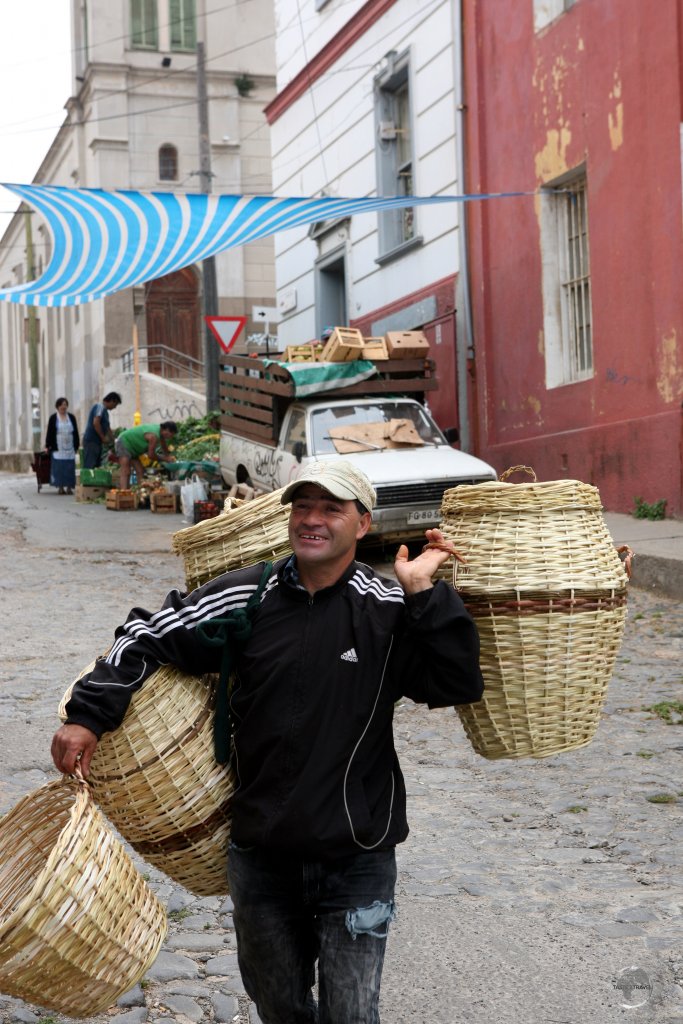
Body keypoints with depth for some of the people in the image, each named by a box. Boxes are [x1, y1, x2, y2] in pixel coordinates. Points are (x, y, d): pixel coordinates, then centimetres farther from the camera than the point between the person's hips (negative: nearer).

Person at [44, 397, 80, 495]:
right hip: (58, 447, -2)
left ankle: (69, 487, 4)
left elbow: (75, 432, 12)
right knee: (59, 467, -3)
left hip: (69, 447, 2)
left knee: (70, 467, -1)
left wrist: (77, 445, 8)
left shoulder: (71, 417, 10)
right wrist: (48, 446, -2)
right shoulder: (53, 418, 2)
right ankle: (60, 487, 2)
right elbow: (49, 432, 2)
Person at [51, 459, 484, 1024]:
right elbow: (147, 636, 5)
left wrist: (425, 594, -21)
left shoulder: (388, 611, -9)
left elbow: (460, 684, -15)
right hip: (261, 858, 3)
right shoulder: (248, 597, -4)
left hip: (357, 861, -2)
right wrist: (88, 715, -2)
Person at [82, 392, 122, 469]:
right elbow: (95, 423, -22)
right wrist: (103, 438, -15)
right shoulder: (100, 407, -9)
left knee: (97, 466, 9)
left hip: (97, 442, 10)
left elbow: (107, 428, 28)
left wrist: (114, 442, 25)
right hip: (91, 441, -10)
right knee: (89, 467, -12)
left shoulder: (105, 410, 21)